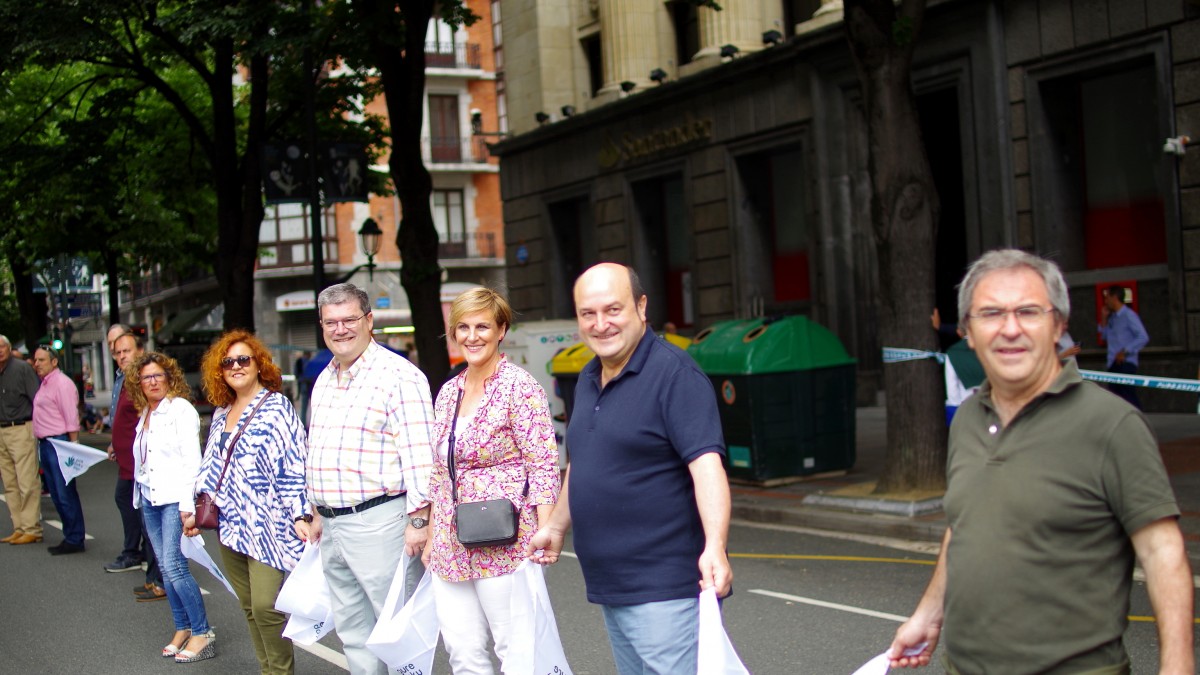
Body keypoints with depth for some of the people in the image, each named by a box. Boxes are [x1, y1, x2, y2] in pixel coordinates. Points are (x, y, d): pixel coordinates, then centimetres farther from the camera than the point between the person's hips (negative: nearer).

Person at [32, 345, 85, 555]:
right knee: (56, 494, 12)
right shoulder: (44, 384, 18)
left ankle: (75, 540, -1)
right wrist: (41, 443, 13)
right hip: (45, 443, 10)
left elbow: (72, 418, -16)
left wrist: (73, 445, -19)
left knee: (66, 494, -7)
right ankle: (69, 537, 19)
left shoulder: (62, 383, -11)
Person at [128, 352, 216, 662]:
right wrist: (140, 494, 13)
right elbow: (141, 459, 17)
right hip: (149, 499, 7)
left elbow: (192, 458, -12)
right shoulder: (144, 415, 15)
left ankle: (202, 634, -5)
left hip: (174, 498, -7)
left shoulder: (181, 409, -7)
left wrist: (187, 503, -17)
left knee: (174, 566, -13)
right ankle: (182, 629, 18)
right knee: (166, 569, 9)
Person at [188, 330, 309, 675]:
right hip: (231, 526, 7)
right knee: (249, 607, 9)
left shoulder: (276, 407, -7)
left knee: (265, 606, -11)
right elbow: (211, 466, 20)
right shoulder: (221, 414, 14)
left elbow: (293, 467, -12)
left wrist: (301, 516, -16)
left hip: (266, 525, -6)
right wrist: (198, 512, 18)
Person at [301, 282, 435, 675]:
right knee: (353, 635, 15)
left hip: (378, 521, -8)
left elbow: (419, 455, -17)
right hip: (333, 527, 9)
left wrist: (418, 521, -20)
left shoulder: (398, 375, -12)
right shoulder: (324, 382, 16)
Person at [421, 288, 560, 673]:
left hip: (503, 546, -6)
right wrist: (431, 537, 17)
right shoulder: (448, 392, 13)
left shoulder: (519, 387, -7)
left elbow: (543, 465, -11)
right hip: (450, 550, 7)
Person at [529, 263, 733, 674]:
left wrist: (714, 546, -33)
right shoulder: (588, 380, 13)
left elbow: (706, 464, -22)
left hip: (663, 588, -8)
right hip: (609, 584, 8)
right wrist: (556, 527, 28)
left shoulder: (674, 373, -13)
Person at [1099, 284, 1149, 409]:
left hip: (1126, 363, -8)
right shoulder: (1112, 317, 14)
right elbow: (1105, 337, 24)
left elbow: (1143, 337, -16)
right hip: (1113, 364, 8)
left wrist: (1125, 352, -18)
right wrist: (1104, 319, 13)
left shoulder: (1128, 315, -9)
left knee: (1129, 398, -12)